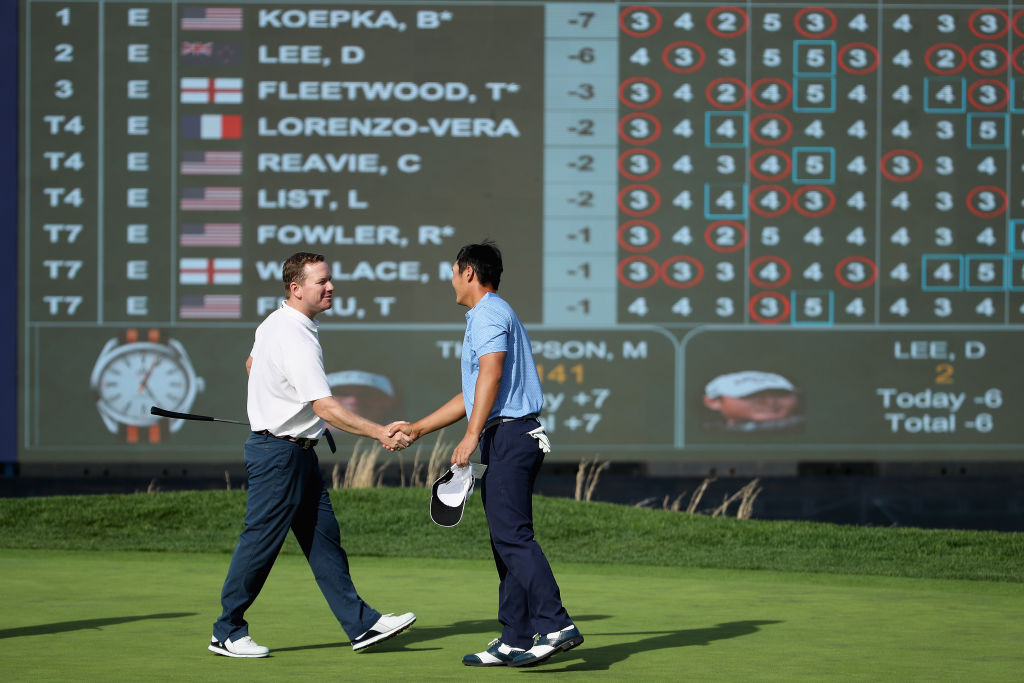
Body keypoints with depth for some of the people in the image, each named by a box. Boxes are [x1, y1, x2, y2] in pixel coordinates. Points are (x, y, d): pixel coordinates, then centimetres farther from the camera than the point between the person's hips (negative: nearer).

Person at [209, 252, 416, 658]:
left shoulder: (274, 323, 8)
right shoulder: (297, 341, -24)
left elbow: (251, 364, 27)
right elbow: (325, 407, -30)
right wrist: (379, 433, -32)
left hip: (298, 453, 10)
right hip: (279, 454, -10)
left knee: (324, 539, 9)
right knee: (260, 543, -2)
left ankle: (361, 624, 10)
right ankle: (226, 633, 10)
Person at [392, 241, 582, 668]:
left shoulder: (489, 313, -6)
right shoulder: (489, 315, 27)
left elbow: (490, 376, -20)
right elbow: (472, 396, 32)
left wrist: (472, 436, -24)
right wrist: (417, 429, 33)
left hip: (509, 436, -10)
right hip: (506, 440, 10)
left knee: (512, 536, -16)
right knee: (506, 540, 9)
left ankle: (556, 626, -23)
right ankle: (515, 640, 9)